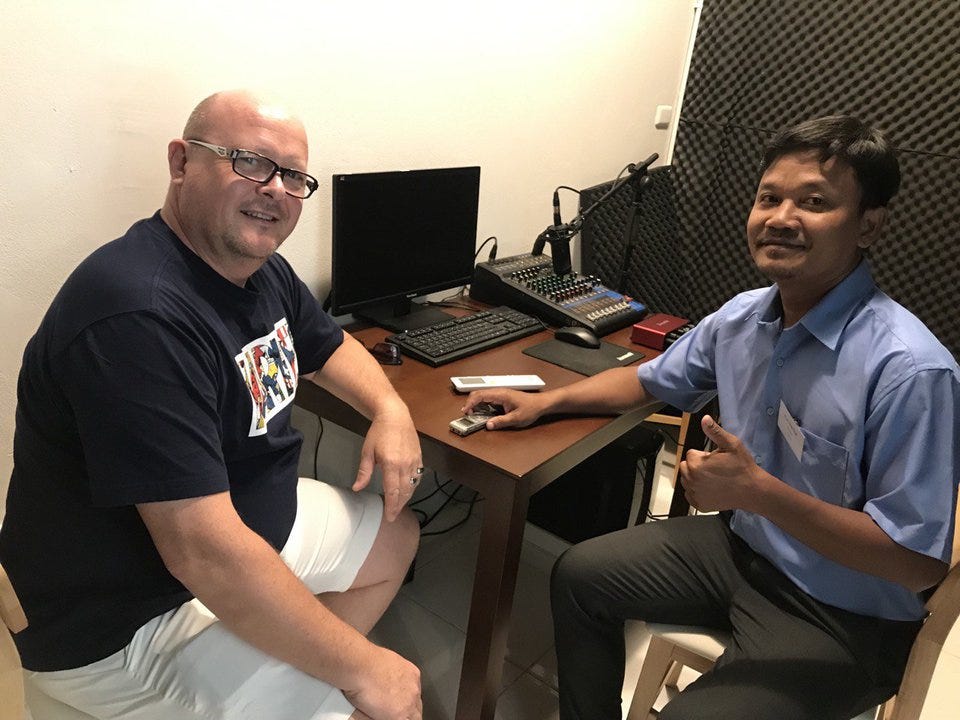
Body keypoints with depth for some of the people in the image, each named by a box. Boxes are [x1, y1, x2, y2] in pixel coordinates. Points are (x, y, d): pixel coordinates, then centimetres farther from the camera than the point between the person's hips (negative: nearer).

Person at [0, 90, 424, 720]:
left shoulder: (261, 267, -1)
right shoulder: (139, 314, -32)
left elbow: (327, 348, 17)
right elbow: (207, 553, -35)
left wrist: (391, 410, -5)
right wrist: (361, 669, -27)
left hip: (248, 517, 10)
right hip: (126, 623, -9)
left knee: (396, 535, 20)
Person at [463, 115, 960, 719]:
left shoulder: (911, 370, -28)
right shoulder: (742, 316, -6)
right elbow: (651, 380, 10)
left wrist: (760, 492, -32)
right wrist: (545, 401, 3)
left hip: (842, 617, -6)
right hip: (739, 544, 7)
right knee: (579, 576, 8)